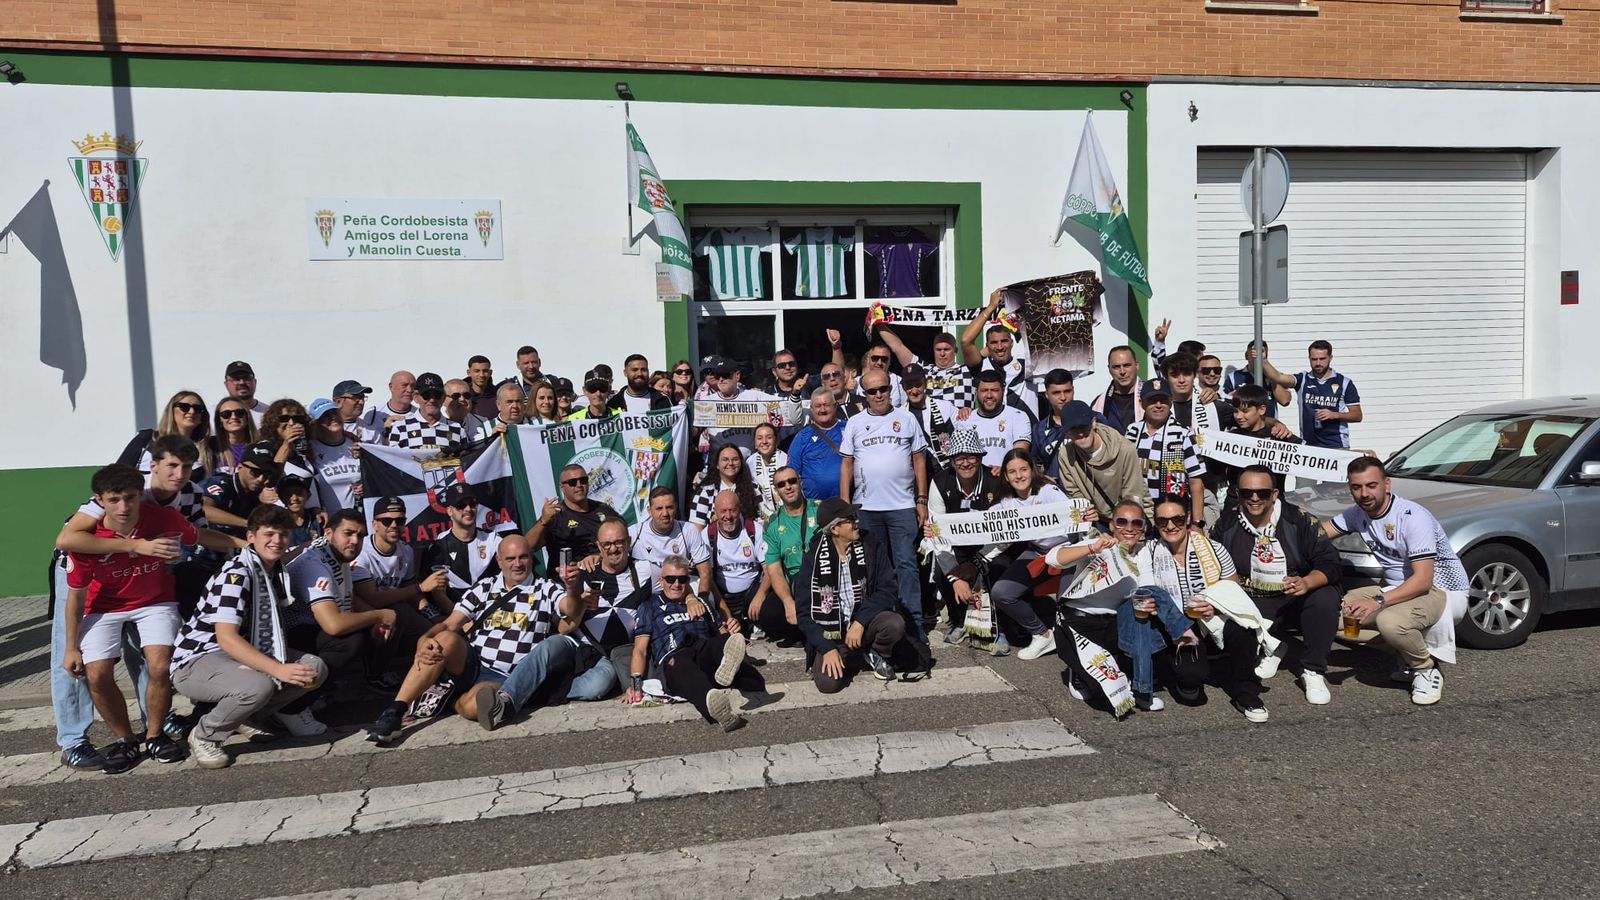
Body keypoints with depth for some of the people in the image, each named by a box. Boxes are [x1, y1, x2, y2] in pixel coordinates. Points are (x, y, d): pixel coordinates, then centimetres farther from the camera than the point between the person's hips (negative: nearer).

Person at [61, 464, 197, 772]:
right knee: (97, 675, -14)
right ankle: (126, 740, 11)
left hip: (156, 602, 0)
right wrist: (72, 648, -2)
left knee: (159, 668, -18)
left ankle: (154, 736, 9)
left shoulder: (166, 519, -26)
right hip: (105, 606, 0)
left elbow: (201, 538, -1)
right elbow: (76, 596, -9)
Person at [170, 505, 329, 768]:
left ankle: (242, 715, 4)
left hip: (245, 654, 8)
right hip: (197, 661, -8)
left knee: (315, 668, -7)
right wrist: (278, 670, -36)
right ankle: (204, 735, -8)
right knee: (258, 686, -36)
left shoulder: (277, 571, 6)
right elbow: (226, 638, -29)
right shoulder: (236, 573, -20)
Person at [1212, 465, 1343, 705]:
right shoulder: (1226, 526, -1)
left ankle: (1313, 672, -11)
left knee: (1326, 598, -33)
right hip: (1253, 604, 1)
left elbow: (1331, 564, -10)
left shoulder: (1298, 520, -8)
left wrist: (1307, 583, -30)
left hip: (1296, 600, -1)